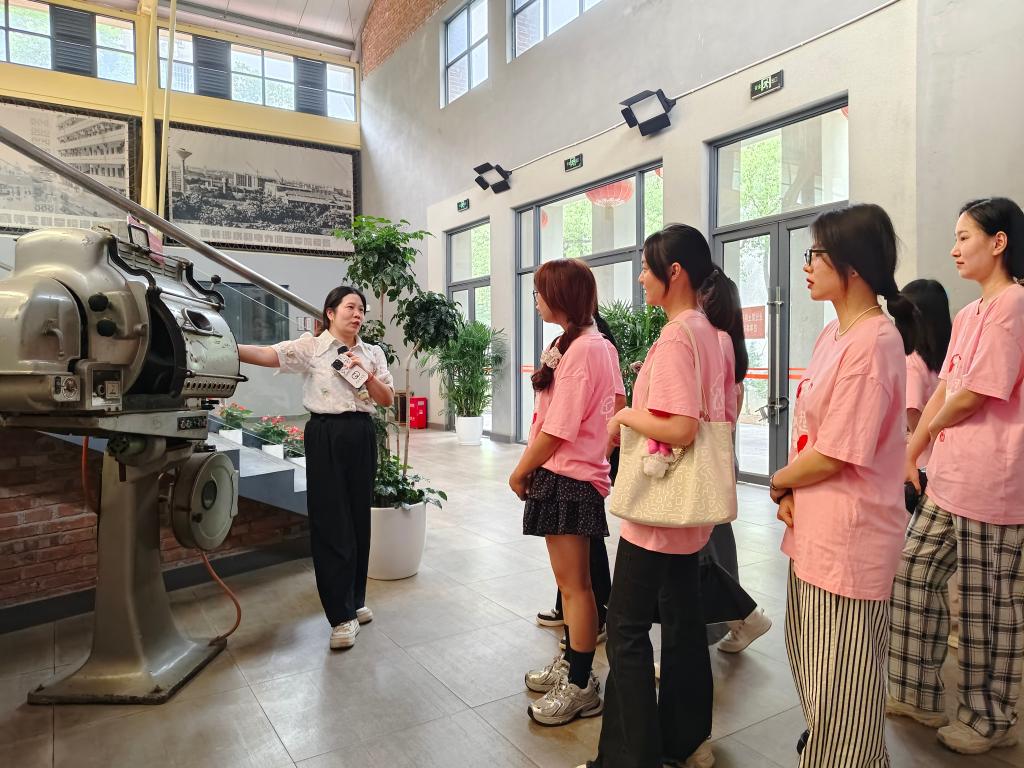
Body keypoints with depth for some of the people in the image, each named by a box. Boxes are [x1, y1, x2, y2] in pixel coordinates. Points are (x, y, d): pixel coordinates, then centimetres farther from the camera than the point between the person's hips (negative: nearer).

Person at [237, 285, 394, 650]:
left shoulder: (372, 353, 10)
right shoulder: (310, 346, -2)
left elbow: (387, 399, 6)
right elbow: (267, 355, -17)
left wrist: (366, 373, -10)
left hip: (361, 435, 4)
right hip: (325, 436, -4)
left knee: (358, 518, 10)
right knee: (330, 522, -3)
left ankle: (355, 600, 27)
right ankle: (342, 615, 6)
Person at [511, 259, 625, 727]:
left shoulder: (579, 349, -19)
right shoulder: (595, 343, 11)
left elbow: (558, 429, -21)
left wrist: (520, 471, -7)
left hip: (568, 477, -10)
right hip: (563, 475, 10)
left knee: (574, 584, 2)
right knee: (570, 580, 20)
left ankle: (581, 687, 16)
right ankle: (571, 663, 35)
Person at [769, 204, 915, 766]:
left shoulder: (873, 342, -20)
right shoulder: (833, 334, 9)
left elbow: (834, 455, -21)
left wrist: (777, 484, -3)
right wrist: (793, 494, -2)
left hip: (849, 534, -9)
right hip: (815, 527, 9)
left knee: (840, 681, 7)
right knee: (812, 660, 25)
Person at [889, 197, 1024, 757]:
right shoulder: (968, 314, 15)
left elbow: (971, 397, -16)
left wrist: (933, 425, 4)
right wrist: (911, 454, 11)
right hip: (949, 475, 9)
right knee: (914, 574, 12)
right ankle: (920, 695, 27)